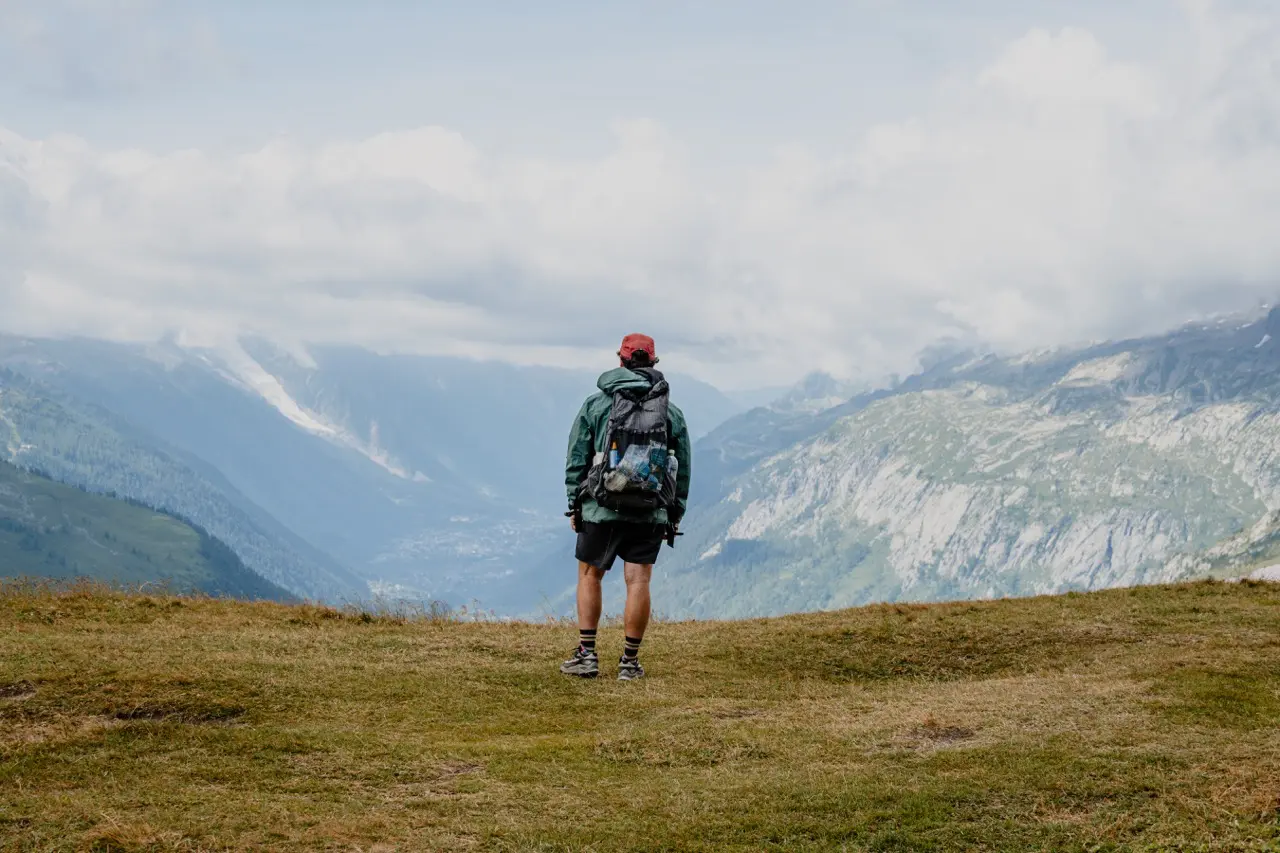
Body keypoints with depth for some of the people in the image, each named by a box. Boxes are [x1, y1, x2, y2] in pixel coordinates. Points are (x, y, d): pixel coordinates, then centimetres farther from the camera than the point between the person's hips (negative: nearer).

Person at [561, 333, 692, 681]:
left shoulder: (595, 405, 0)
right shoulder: (672, 412, 5)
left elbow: (576, 459, 2)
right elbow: (683, 470, 8)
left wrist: (574, 504, 10)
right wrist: (675, 515, 14)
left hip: (601, 509, -1)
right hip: (651, 513, 1)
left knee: (589, 575, 13)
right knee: (638, 583, 2)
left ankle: (587, 655, 11)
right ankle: (630, 662, 4)